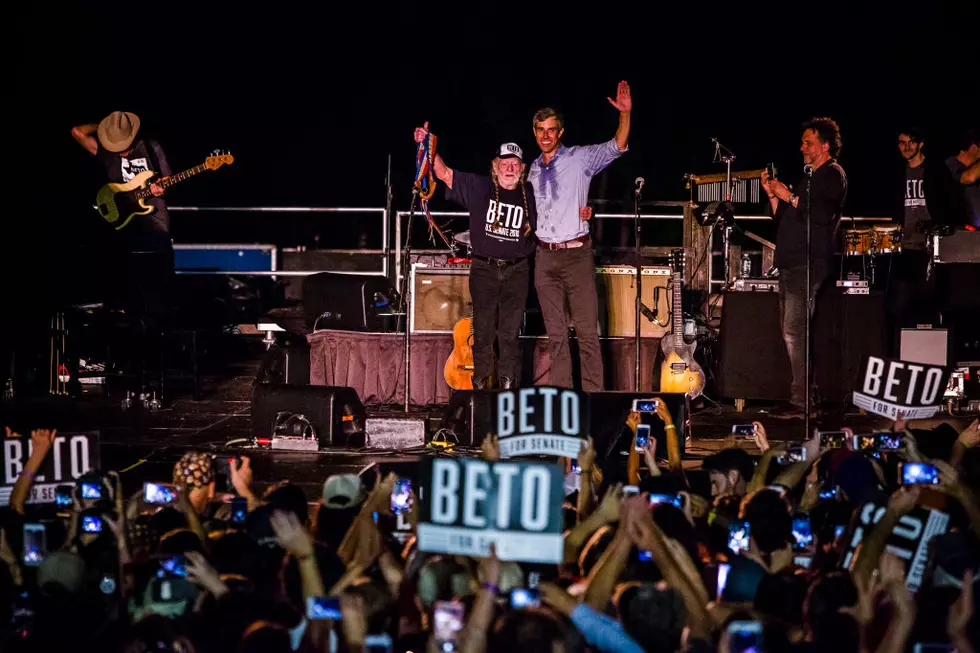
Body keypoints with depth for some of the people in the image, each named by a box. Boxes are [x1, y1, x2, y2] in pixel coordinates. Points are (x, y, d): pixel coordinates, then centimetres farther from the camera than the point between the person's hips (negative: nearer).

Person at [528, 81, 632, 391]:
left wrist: (625, 114, -25)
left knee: (587, 331, -6)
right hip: (545, 257, 5)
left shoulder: (580, 158, -1)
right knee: (555, 333, 7)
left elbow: (617, 146, -12)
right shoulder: (533, 169, 14)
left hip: (577, 253, -5)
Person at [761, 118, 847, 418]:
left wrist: (790, 197, -15)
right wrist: (772, 194, 12)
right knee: (790, 333, 8)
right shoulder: (809, 176, 25)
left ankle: (801, 401, -16)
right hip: (790, 264, 10)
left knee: (794, 331, -16)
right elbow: (785, 218, 26)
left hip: (809, 265, -10)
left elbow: (824, 215, -20)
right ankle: (803, 395, 12)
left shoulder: (833, 174, -4)